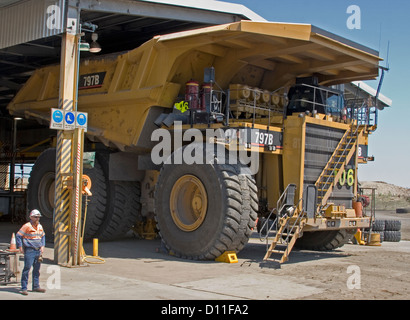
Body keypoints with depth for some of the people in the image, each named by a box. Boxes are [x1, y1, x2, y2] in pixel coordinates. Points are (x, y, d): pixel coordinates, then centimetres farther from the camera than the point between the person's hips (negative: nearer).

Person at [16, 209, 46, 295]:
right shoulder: (27, 226, -9)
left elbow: (43, 236, 27)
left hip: (38, 251, 7)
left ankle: (36, 286, 21)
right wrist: (20, 247, -8)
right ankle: (24, 288, -2)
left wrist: (42, 246, 17)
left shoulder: (40, 226, 11)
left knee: (37, 269, 12)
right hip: (29, 251, -7)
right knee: (27, 269, -7)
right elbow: (18, 236, -7)